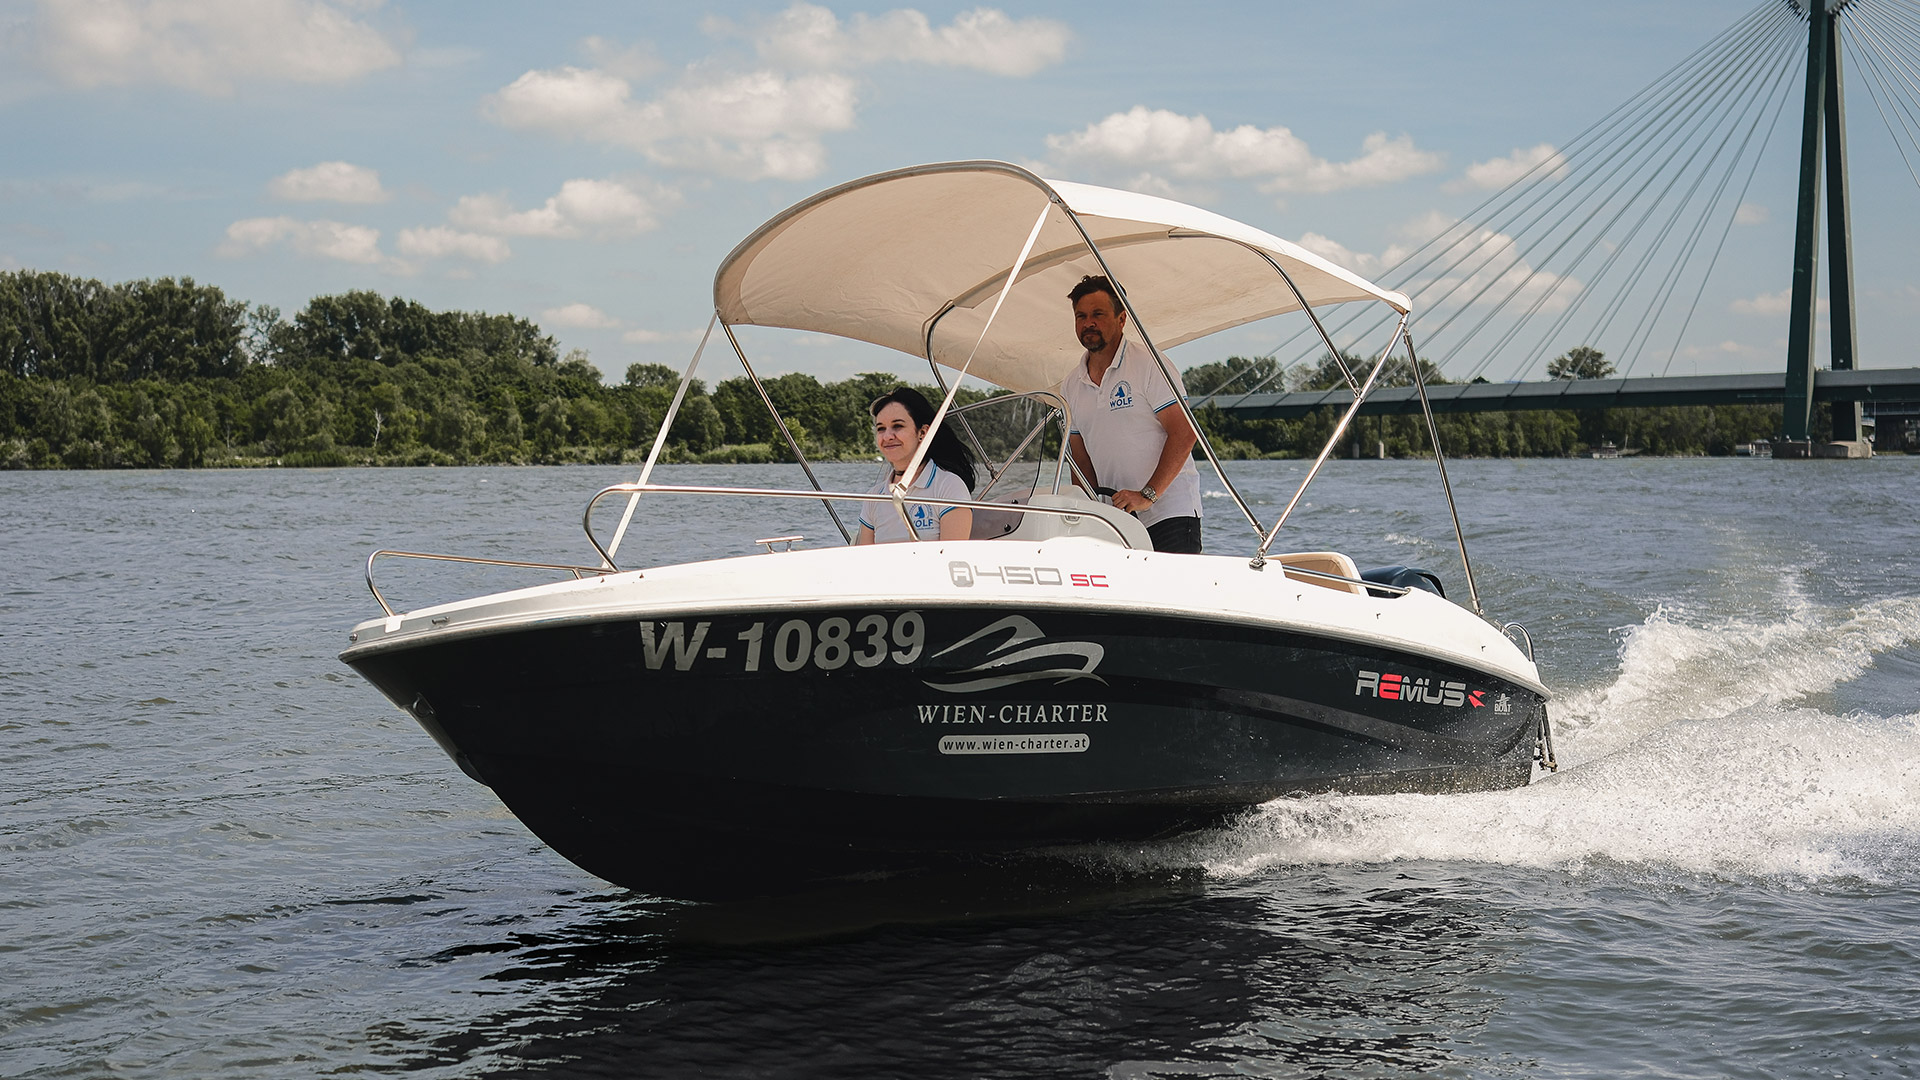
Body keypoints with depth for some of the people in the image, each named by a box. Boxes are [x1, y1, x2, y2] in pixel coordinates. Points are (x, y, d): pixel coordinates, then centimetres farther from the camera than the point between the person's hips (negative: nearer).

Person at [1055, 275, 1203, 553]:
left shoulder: (1150, 366, -5)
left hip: (1170, 512, -5)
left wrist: (1147, 494, -20)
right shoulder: (1070, 387, 13)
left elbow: (1184, 434, -12)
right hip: (1115, 519, 5)